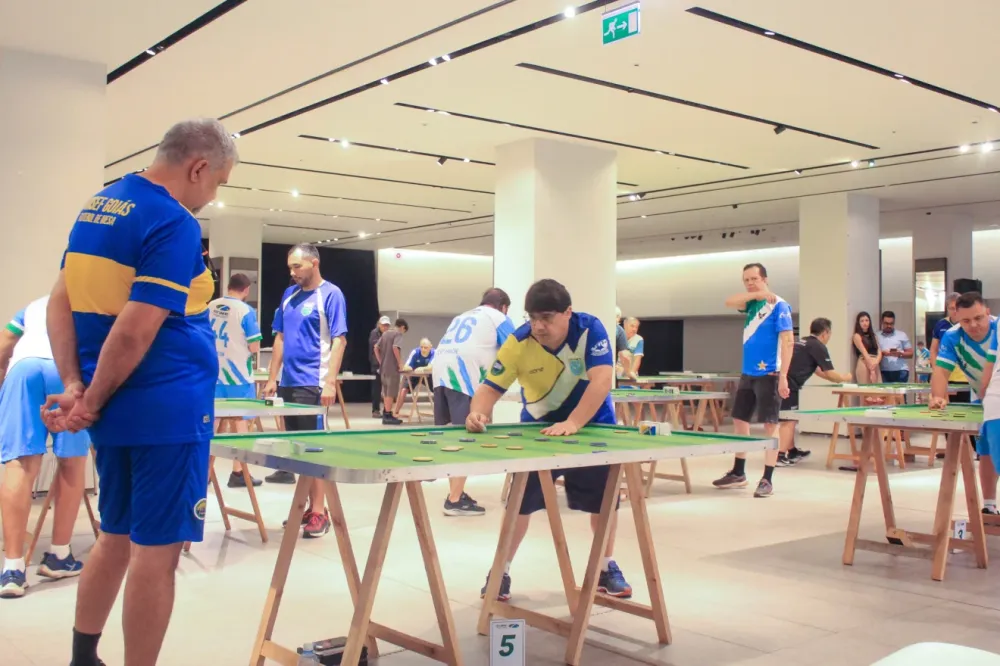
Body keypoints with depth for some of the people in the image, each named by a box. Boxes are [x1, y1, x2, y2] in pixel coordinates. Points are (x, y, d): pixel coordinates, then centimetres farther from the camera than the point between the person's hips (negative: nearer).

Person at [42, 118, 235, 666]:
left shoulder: (97, 206, 12)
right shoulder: (175, 223, -16)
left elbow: (60, 304, 9)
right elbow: (134, 332, -22)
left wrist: (74, 387, 1)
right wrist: (93, 402, -10)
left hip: (117, 411, 9)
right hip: (168, 410, -9)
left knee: (116, 538, 20)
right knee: (156, 549, 1)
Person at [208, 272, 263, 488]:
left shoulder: (210, 308, 4)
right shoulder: (246, 311, -12)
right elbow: (254, 347, -13)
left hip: (214, 374, 5)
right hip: (238, 375, -5)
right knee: (240, 422, 4)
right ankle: (238, 473, 7)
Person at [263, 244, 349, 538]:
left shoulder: (331, 294, -7)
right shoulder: (289, 295, 12)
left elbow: (339, 340, -12)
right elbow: (280, 339, 16)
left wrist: (330, 382, -20)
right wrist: (272, 378, 11)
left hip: (312, 384, -7)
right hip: (288, 382, 7)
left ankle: (319, 512, 3)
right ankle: (309, 507, 20)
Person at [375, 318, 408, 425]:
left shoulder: (385, 333, 16)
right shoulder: (398, 334, -6)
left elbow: (376, 348, 12)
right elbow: (395, 348, -22)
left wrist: (380, 362, 14)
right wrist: (400, 362, -14)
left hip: (383, 367, 8)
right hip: (392, 367, -8)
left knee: (386, 392, 15)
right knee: (391, 392, -3)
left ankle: (386, 414, 19)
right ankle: (388, 416, -1)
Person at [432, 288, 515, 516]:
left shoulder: (461, 317, 31)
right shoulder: (499, 318, 13)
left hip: (440, 373, 7)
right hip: (463, 377, -7)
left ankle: (456, 492, 21)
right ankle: (455, 501, -7)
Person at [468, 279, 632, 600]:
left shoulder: (590, 330, -27)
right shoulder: (518, 342, -23)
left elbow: (602, 380, -37)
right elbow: (491, 387, -22)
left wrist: (572, 424, -49)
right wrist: (478, 413, -45)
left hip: (591, 423, 0)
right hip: (538, 426, 0)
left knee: (604, 498, 6)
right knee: (521, 499, -3)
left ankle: (605, 568, 26)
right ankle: (501, 570, 12)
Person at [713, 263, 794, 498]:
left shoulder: (779, 306, -10)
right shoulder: (752, 304, 12)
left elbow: (787, 342, -15)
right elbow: (729, 302, -3)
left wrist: (783, 376, -21)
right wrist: (756, 294, -12)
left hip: (768, 374, -8)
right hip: (748, 373, 8)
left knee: (770, 424, -4)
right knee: (739, 420, 12)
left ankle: (767, 480, 0)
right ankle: (738, 473, 24)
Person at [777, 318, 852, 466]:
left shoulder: (803, 343, 24)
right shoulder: (819, 347, -3)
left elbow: (817, 370, 33)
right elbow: (830, 374, -2)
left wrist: (838, 378, 32)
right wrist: (844, 377, 17)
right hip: (787, 384, -9)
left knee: (789, 418, 20)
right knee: (788, 420, -6)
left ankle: (792, 451, 31)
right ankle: (780, 456, -9)